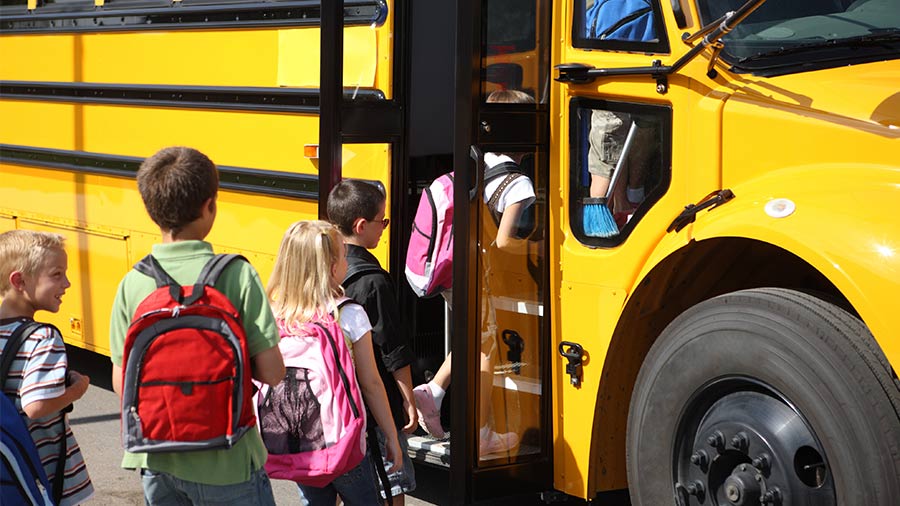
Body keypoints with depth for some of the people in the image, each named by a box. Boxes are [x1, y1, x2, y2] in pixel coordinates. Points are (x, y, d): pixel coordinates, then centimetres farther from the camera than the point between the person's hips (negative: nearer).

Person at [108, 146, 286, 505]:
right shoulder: (236, 275, -14)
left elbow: (122, 384, 0)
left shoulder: (132, 284, -5)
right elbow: (271, 372, -14)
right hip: (225, 461, -4)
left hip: (156, 459, 4)